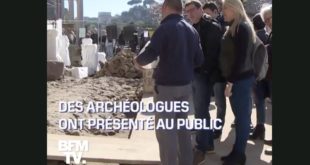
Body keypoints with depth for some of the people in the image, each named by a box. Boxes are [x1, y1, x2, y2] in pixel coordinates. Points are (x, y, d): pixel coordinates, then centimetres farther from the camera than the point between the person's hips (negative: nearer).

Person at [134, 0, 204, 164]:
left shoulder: (165, 28, -14)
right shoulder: (192, 30, 7)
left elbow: (150, 54, -20)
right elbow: (199, 60, 9)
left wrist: (138, 61, 0)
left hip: (166, 85, -7)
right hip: (186, 85, 7)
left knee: (165, 129, 1)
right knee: (182, 125, 18)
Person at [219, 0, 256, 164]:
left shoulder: (242, 27, -13)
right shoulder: (233, 28, 16)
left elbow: (241, 57, -19)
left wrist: (231, 81, -20)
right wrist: (229, 80, 10)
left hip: (241, 78, -9)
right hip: (235, 77, 9)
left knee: (242, 116, -1)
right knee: (239, 115, 12)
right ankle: (237, 152, 19)